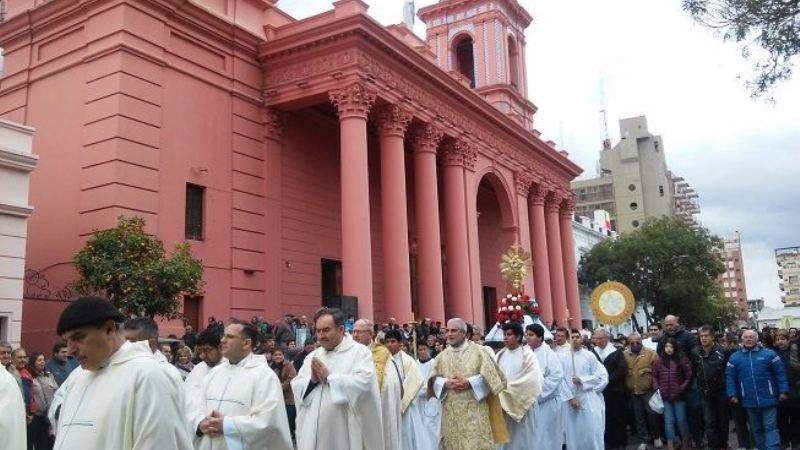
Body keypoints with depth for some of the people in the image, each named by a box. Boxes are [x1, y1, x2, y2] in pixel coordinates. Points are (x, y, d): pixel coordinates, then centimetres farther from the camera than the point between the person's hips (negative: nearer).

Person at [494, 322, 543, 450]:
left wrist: (508, 387, -14)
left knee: (521, 439, 5)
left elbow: (533, 381, -14)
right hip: (502, 407, 4)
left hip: (521, 406, -4)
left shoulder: (527, 356, -5)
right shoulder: (500, 355, 7)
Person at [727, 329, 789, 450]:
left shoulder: (769, 354, -2)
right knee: (756, 429, 14)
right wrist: (732, 395, -4)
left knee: (770, 427, -3)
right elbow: (730, 377, 4)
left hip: (768, 399, -3)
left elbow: (780, 373, -1)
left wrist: (783, 391, -7)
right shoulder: (734, 357, 4)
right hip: (750, 401, 3)